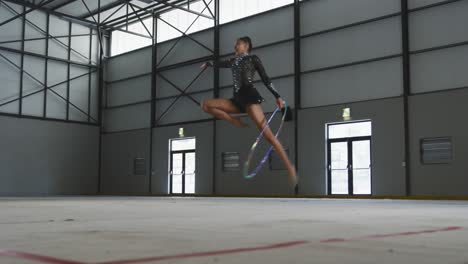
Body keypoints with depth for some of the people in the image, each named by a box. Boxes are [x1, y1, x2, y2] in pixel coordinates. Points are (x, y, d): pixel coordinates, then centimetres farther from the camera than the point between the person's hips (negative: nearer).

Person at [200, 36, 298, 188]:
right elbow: (221, 64, 45)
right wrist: (208, 64, 62)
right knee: (205, 105, -4)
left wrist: (277, 96, -4)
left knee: (266, 133, -21)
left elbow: (265, 79, 4)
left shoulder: (253, 59, 9)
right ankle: (238, 124, -7)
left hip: (249, 96, -7)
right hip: (237, 99, 7)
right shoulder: (234, 61, 25)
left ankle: (289, 167, -24)